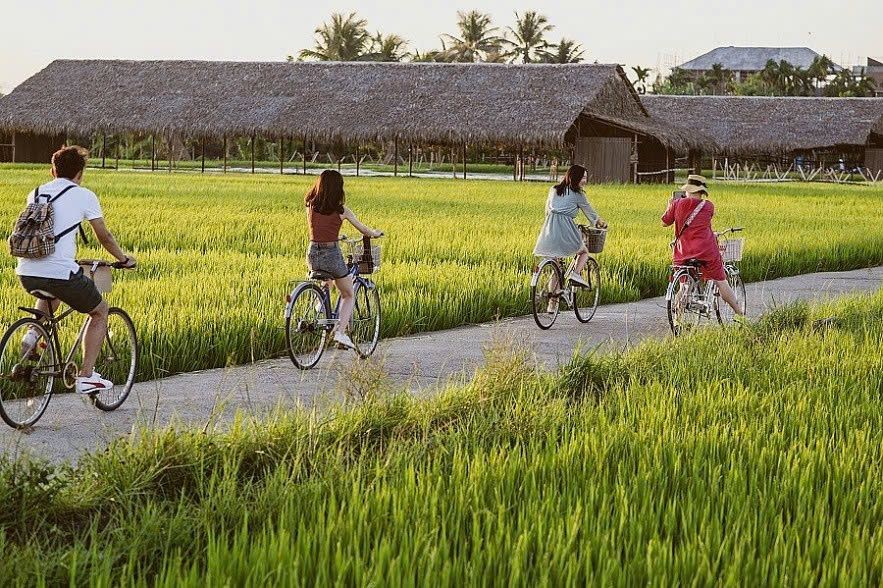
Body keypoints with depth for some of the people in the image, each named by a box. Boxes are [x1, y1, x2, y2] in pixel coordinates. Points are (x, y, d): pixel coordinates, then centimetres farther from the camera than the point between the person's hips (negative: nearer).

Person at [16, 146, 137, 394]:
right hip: (61, 272, -5)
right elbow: (104, 236, 10)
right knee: (100, 311, 19)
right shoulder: (84, 196, 4)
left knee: (51, 295, 41)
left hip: (27, 273, 5)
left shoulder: (35, 194, 18)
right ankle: (86, 377, 13)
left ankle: (34, 332, 14)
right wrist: (123, 258, 29)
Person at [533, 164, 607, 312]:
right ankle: (575, 273, -6)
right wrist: (601, 223, 30)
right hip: (566, 230, -5)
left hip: (550, 228, 5)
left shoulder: (553, 190, 18)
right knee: (584, 252, 23)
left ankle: (552, 303, 10)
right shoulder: (578, 195, 3)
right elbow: (590, 213, 13)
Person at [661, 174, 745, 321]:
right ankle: (739, 313, 17)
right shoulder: (708, 206, -3)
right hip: (707, 251, -1)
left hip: (683, 253, 2)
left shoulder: (678, 204, -3)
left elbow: (665, 223, 6)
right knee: (721, 283, 8)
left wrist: (670, 205, 20)